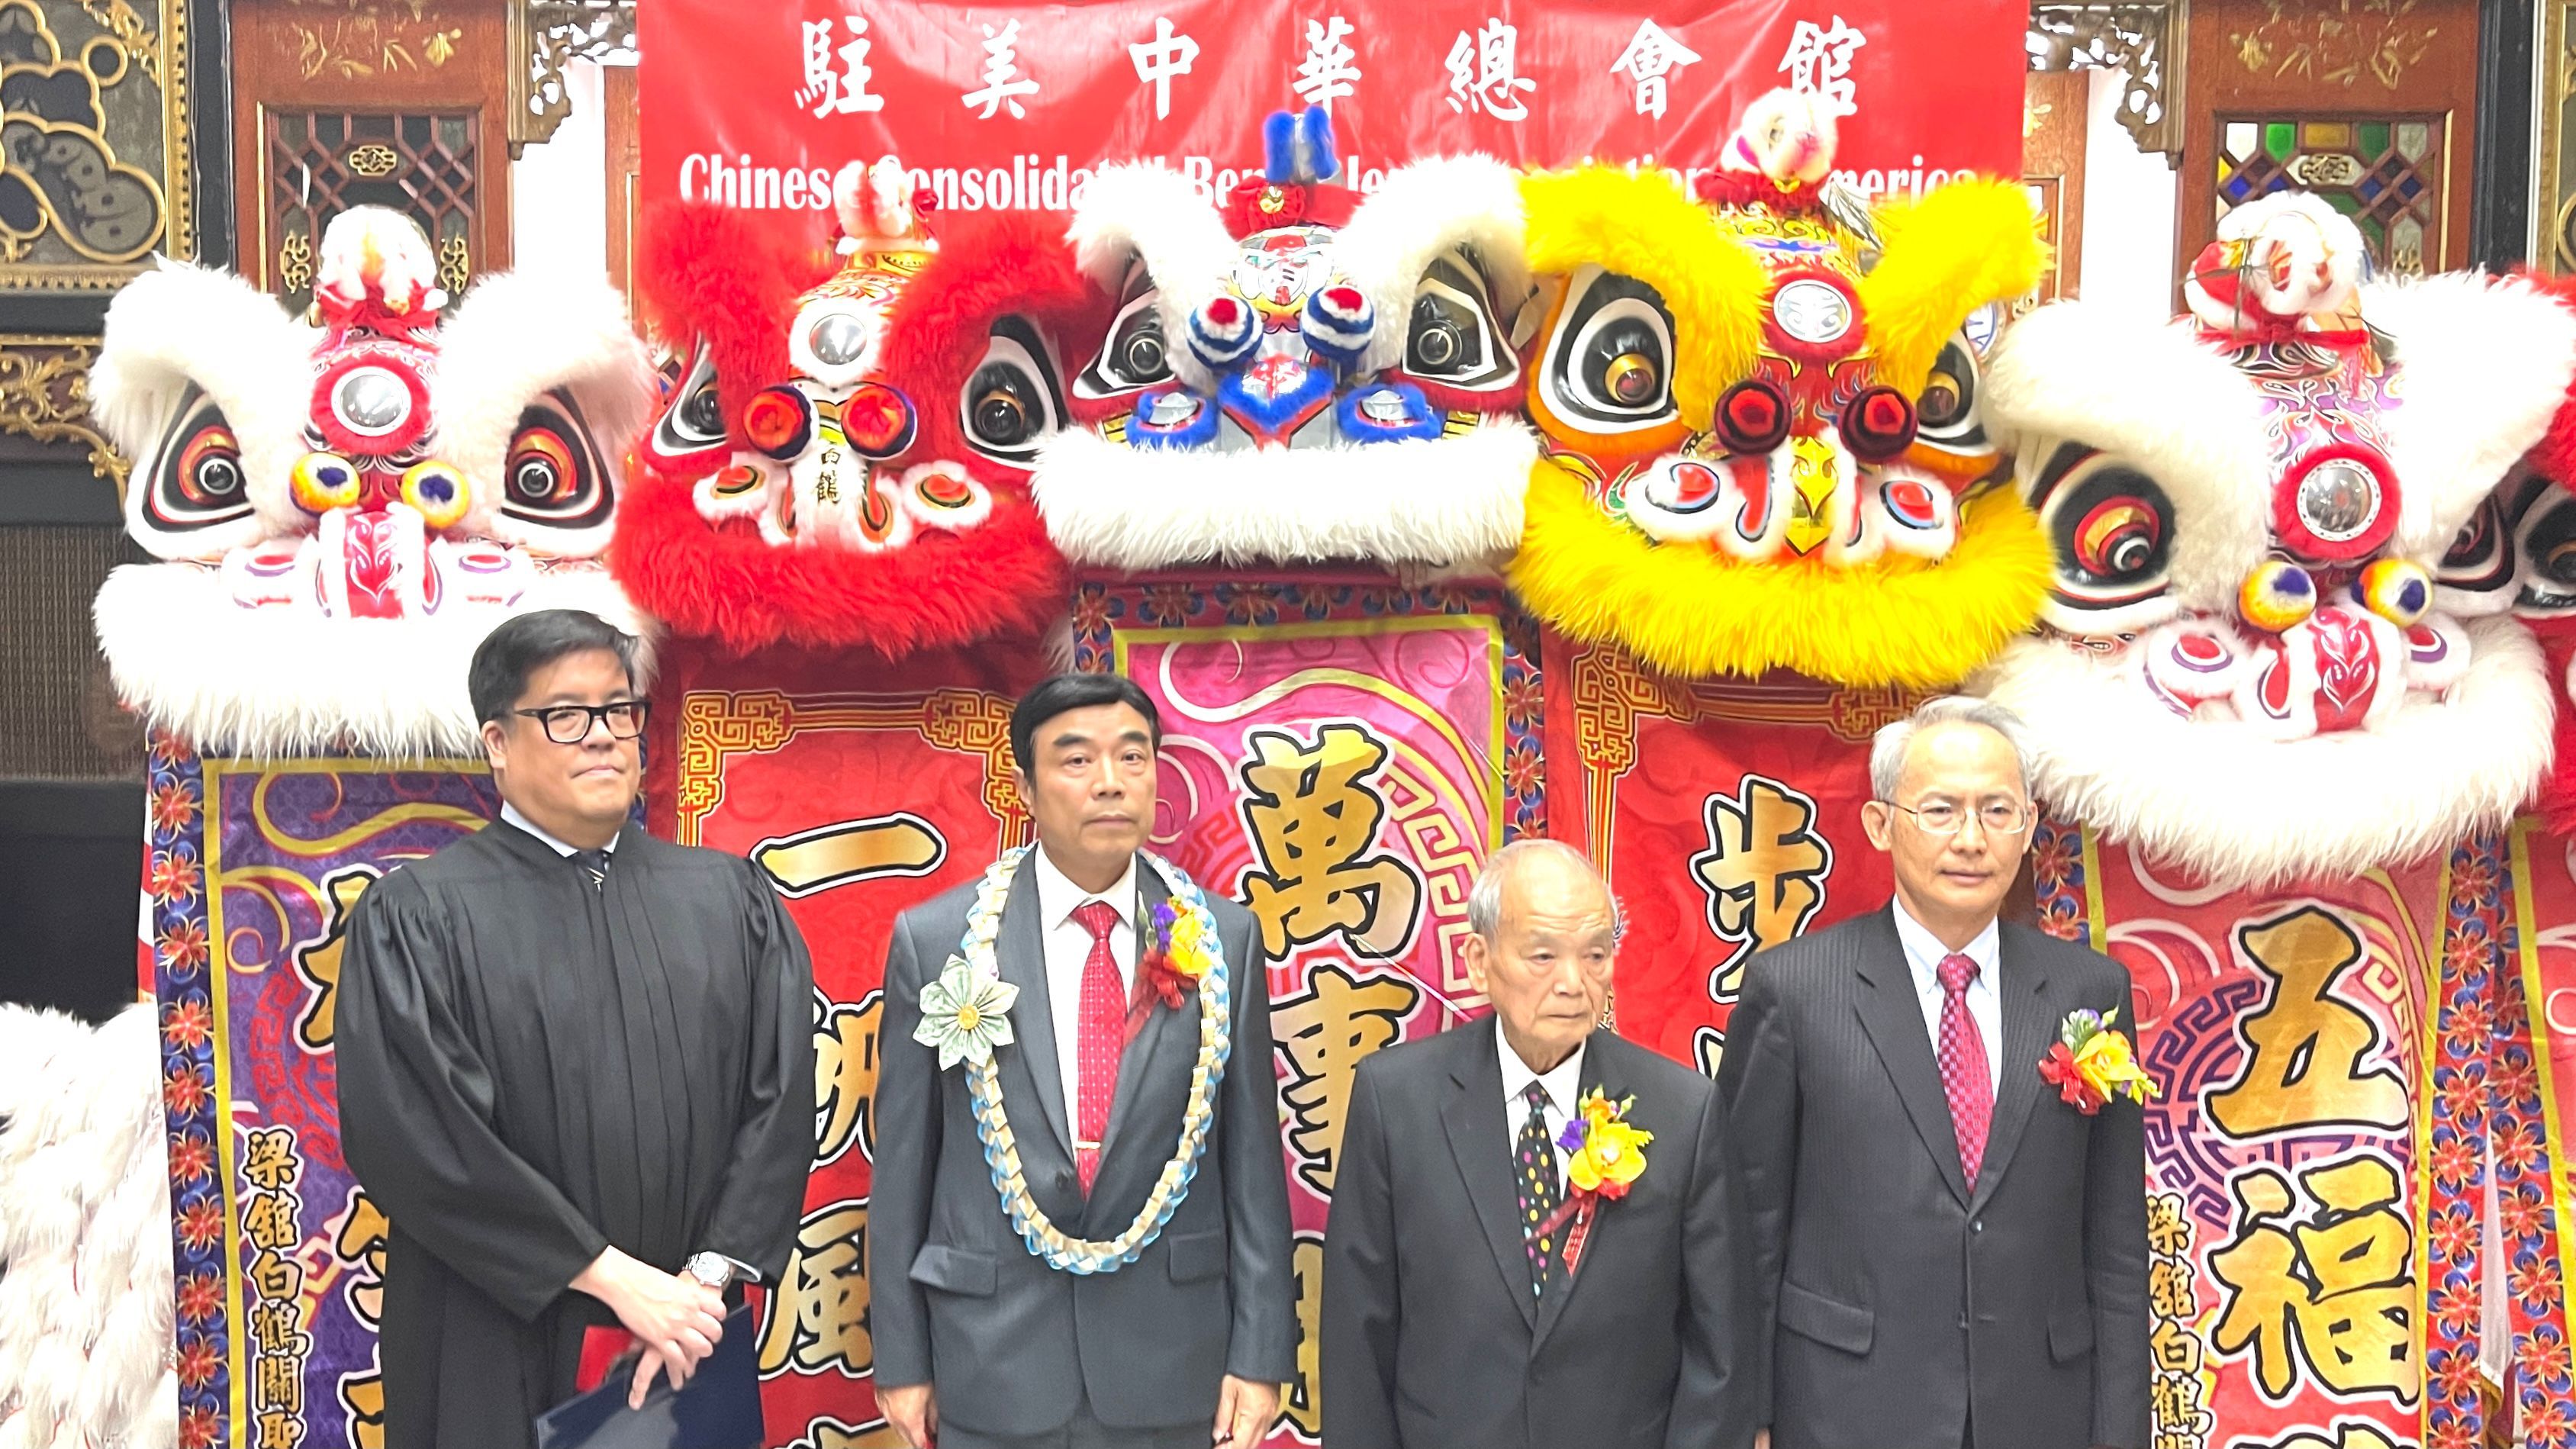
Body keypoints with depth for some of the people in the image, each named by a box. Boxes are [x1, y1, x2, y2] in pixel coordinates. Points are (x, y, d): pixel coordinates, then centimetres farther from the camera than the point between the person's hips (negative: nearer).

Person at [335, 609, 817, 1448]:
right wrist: (612, 1277, -15)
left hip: (691, 1348, 3)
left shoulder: (731, 902, 5)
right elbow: (416, 1135, -13)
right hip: (496, 1363, -2)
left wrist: (707, 1279, -11)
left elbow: (779, 1101, 0)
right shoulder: (415, 916, -5)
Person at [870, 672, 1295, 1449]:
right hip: (991, 1357, 0)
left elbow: (1252, 1155, 0)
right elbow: (902, 1166, 0)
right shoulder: (934, 940, -4)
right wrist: (900, 1358, 2)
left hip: (1172, 1356, 1)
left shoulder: (1223, 939, -2)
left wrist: (1260, 1353, -1)